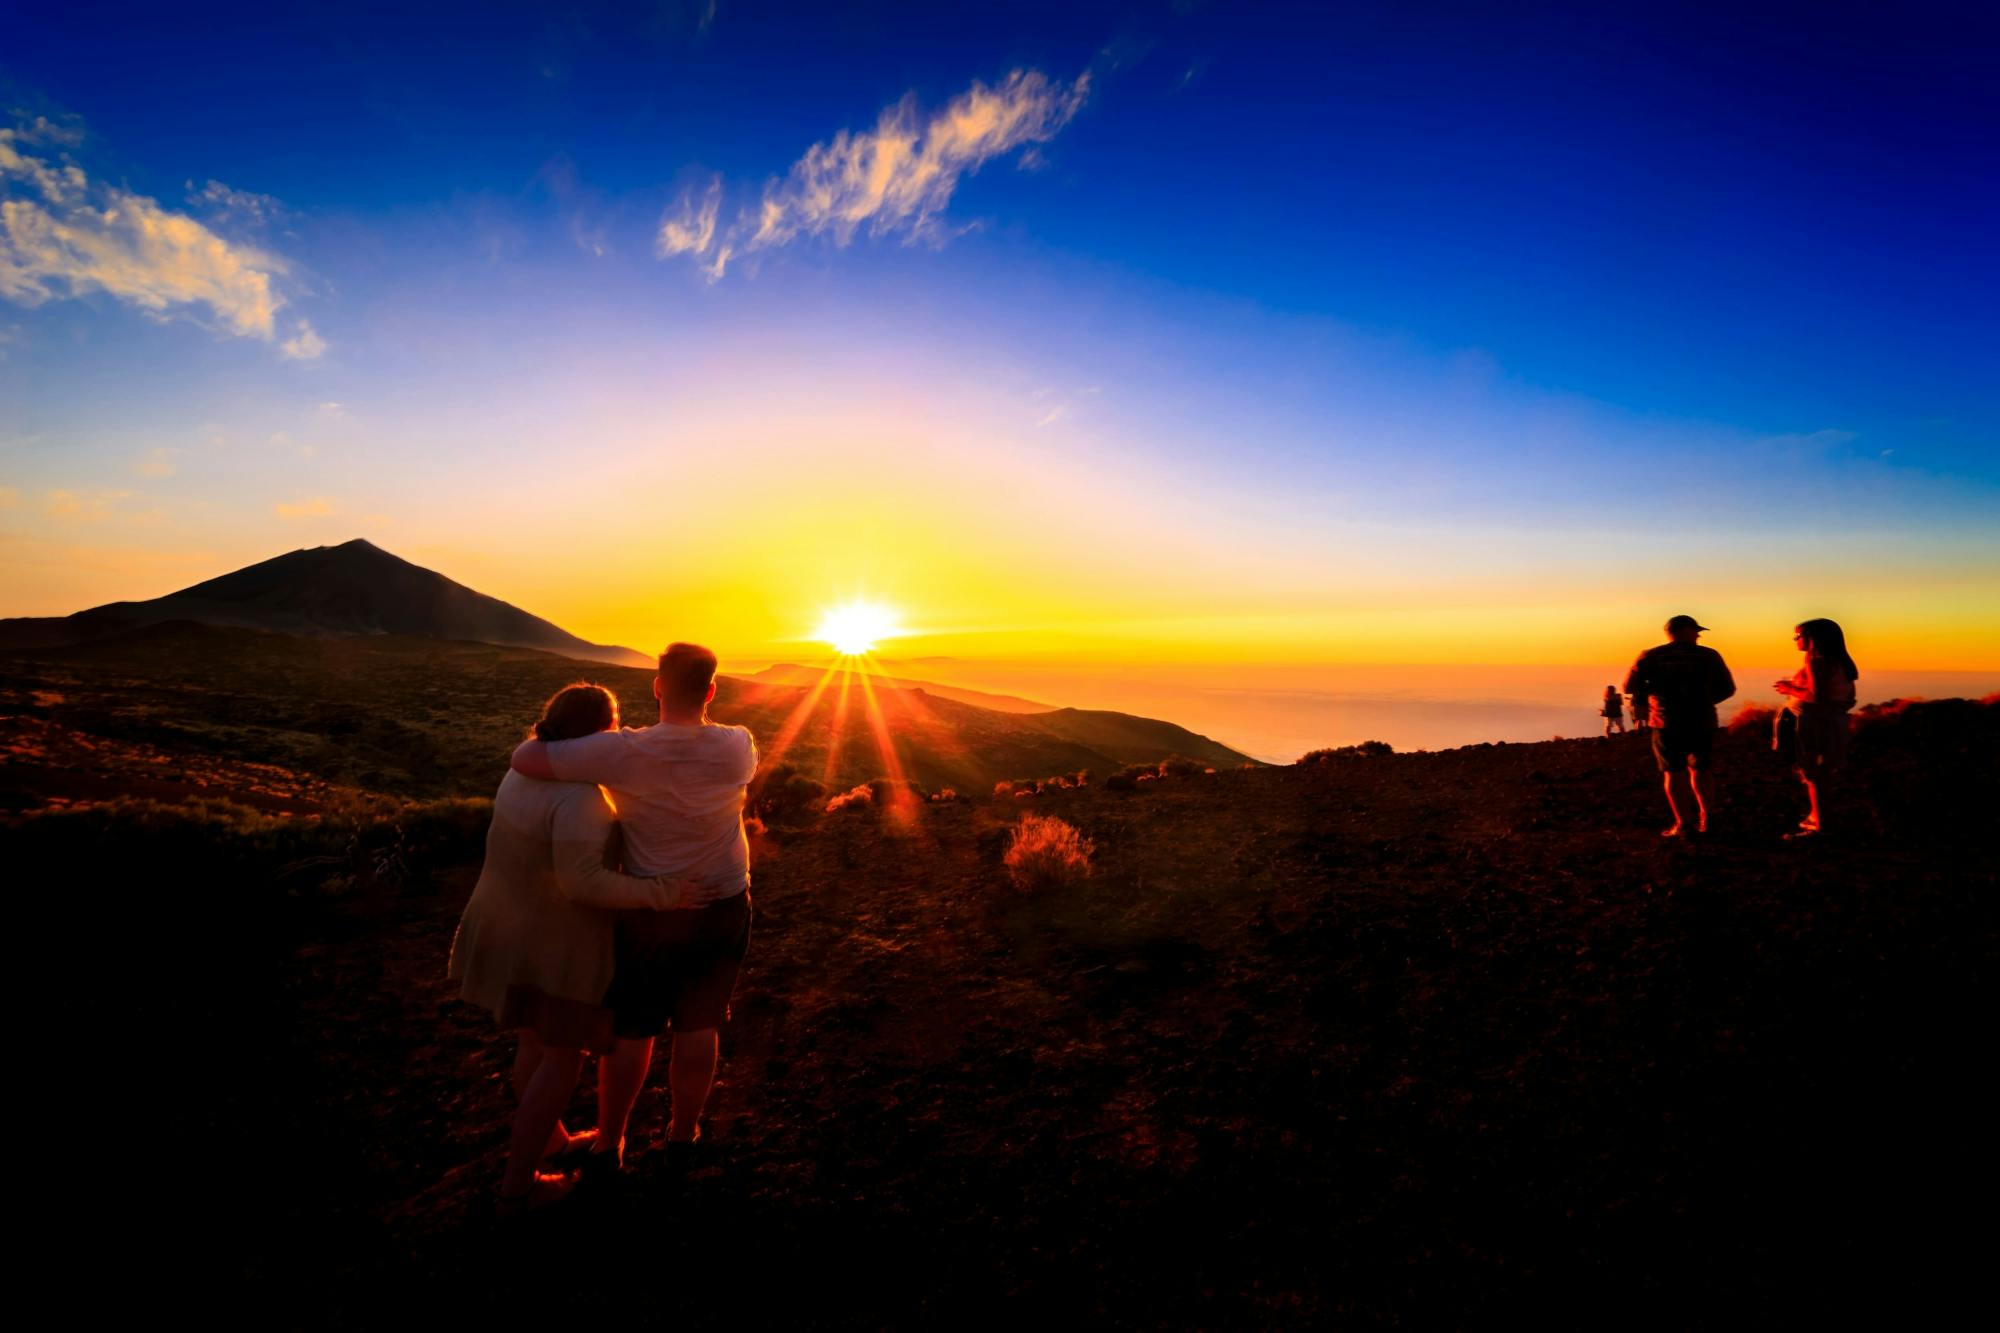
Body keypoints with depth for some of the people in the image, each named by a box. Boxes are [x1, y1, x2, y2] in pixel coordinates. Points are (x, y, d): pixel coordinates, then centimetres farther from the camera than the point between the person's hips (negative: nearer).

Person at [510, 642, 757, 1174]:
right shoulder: (737, 747, -16)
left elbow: (524, 759, -23)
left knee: (632, 1030, 17)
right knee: (697, 1028, 16)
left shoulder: (624, 753, -24)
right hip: (722, 909, 1)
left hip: (650, 912, -1)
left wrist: (548, 735, -1)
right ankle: (682, 1134, 35)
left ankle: (608, 1146, 34)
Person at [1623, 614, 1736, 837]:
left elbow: (1630, 687, -4)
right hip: (1702, 724, 1)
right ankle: (1704, 819, 14)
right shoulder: (1709, 656, 0)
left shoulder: (1650, 657, -3)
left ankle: (1681, 824, 2)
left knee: (1672, 774, 10)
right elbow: (1727, 688, 4)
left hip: (1666, 724, -1)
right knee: (1699, 772, 20)